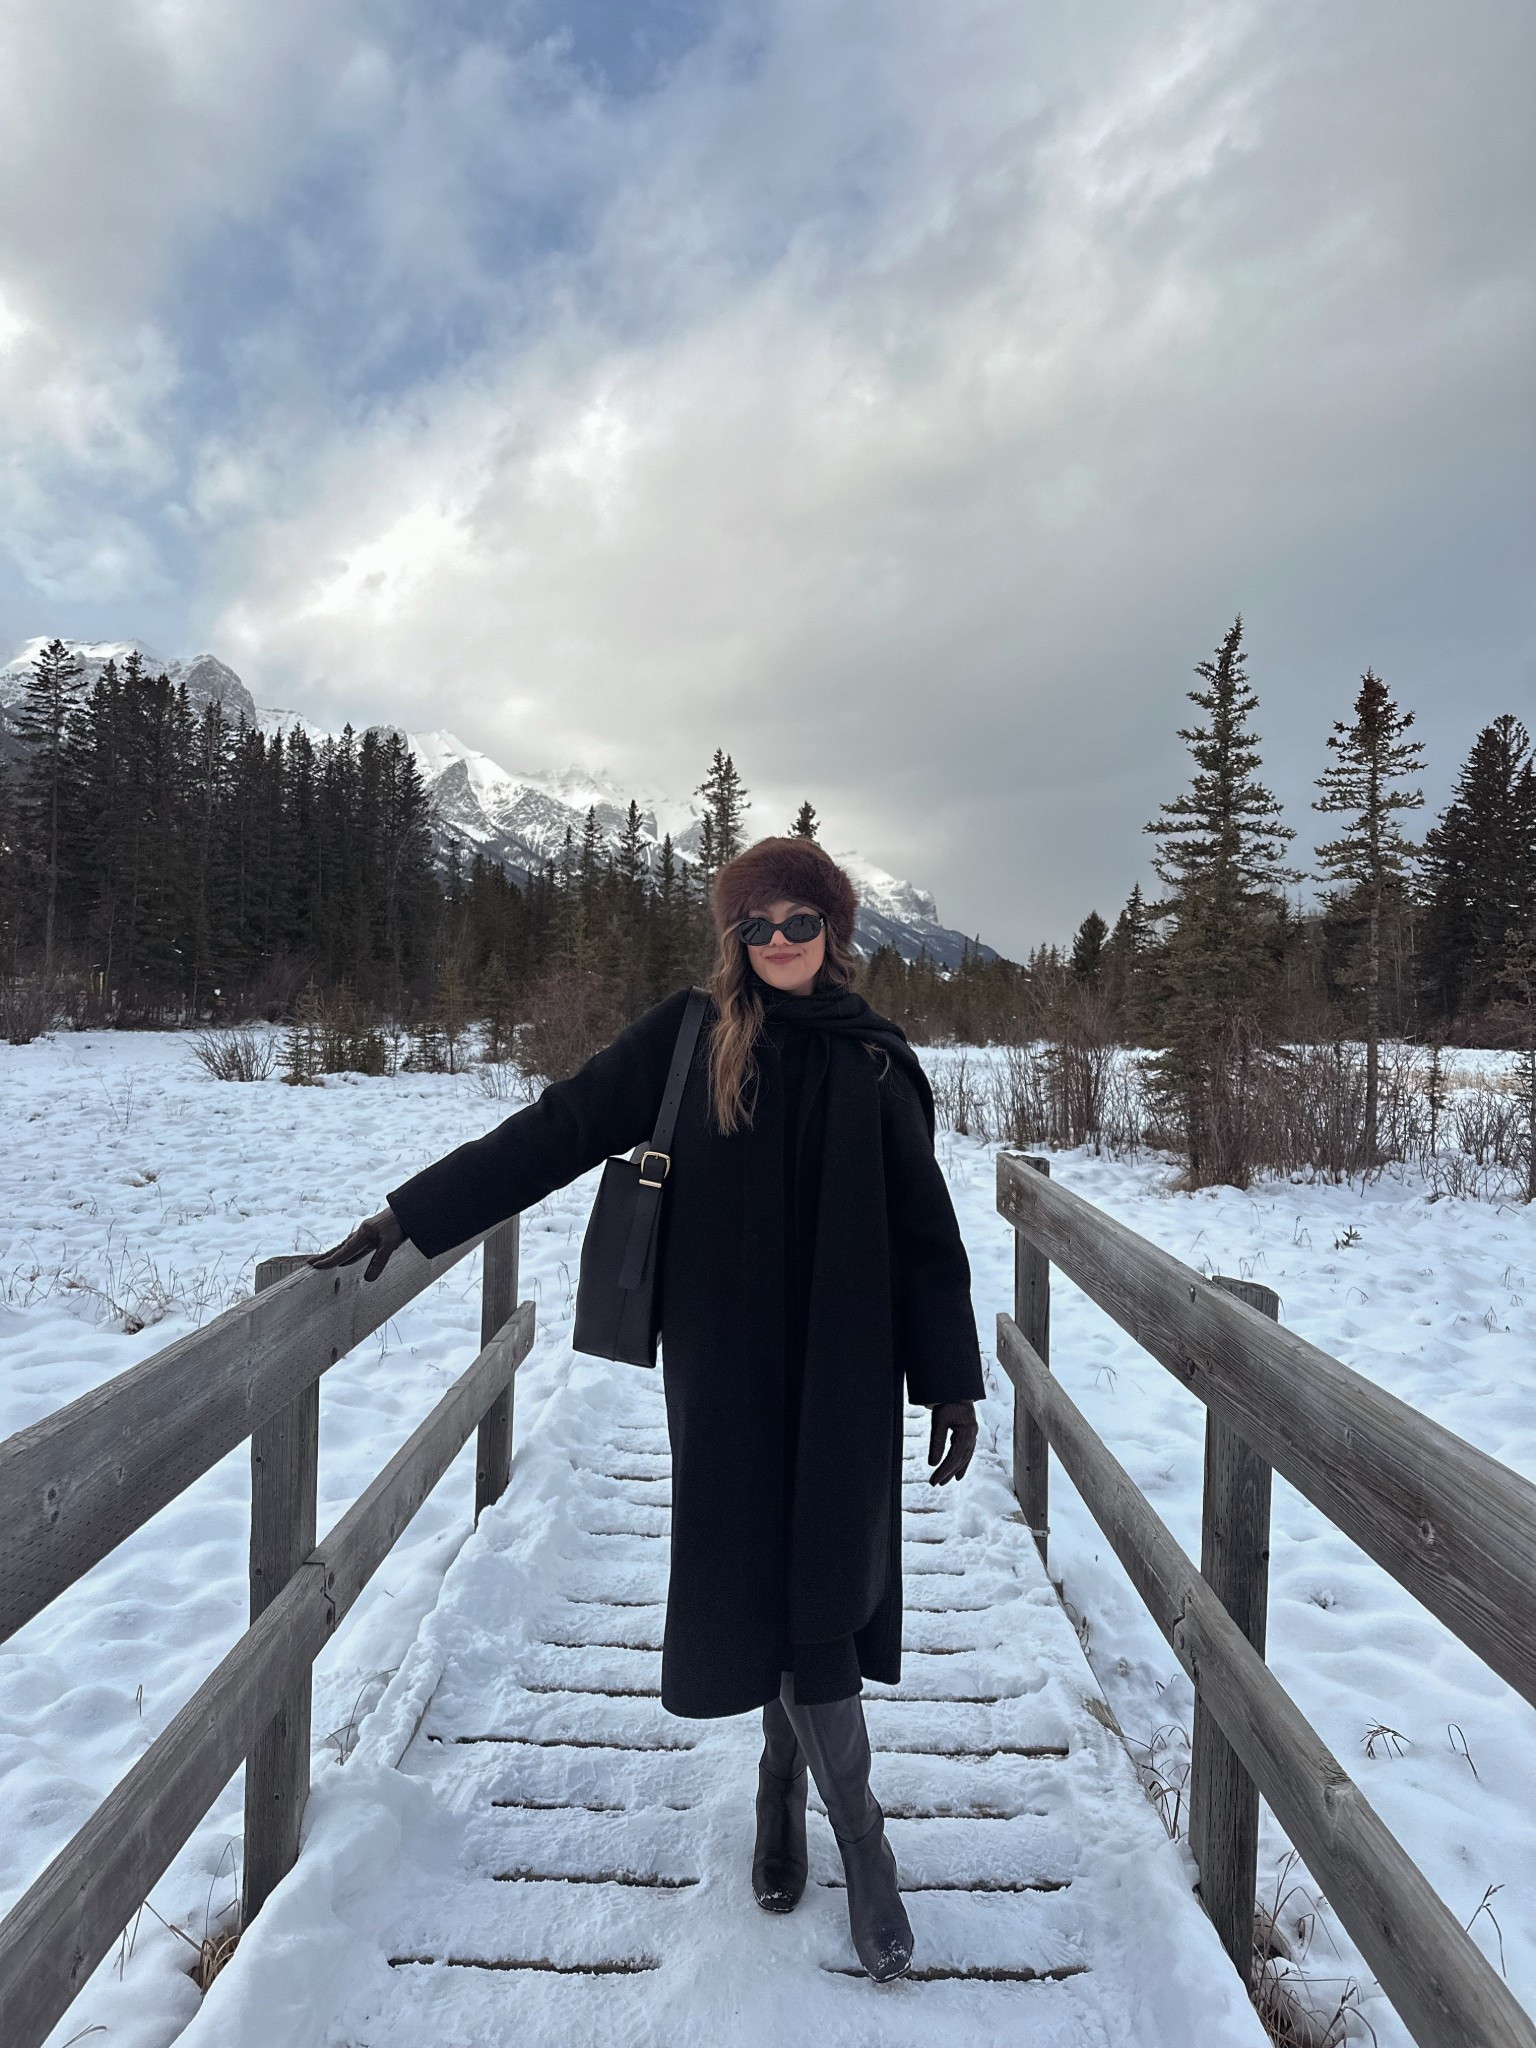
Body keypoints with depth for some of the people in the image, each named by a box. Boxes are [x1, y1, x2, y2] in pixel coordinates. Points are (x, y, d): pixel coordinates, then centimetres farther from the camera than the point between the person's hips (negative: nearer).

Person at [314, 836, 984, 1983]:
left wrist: (954, 1382, 2)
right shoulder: (689, 1037, -2)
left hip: (844, 1379, 1)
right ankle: (863, 1844, 32)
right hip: (727, 1372, 0)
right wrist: (412, 1213, -3)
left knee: (820, 1594, 2)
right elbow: (560, 1128, -2)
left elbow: (926, 1233, 3)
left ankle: (785, 1785, 31)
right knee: (769, 1586, 9)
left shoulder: (877, 1062, 1)